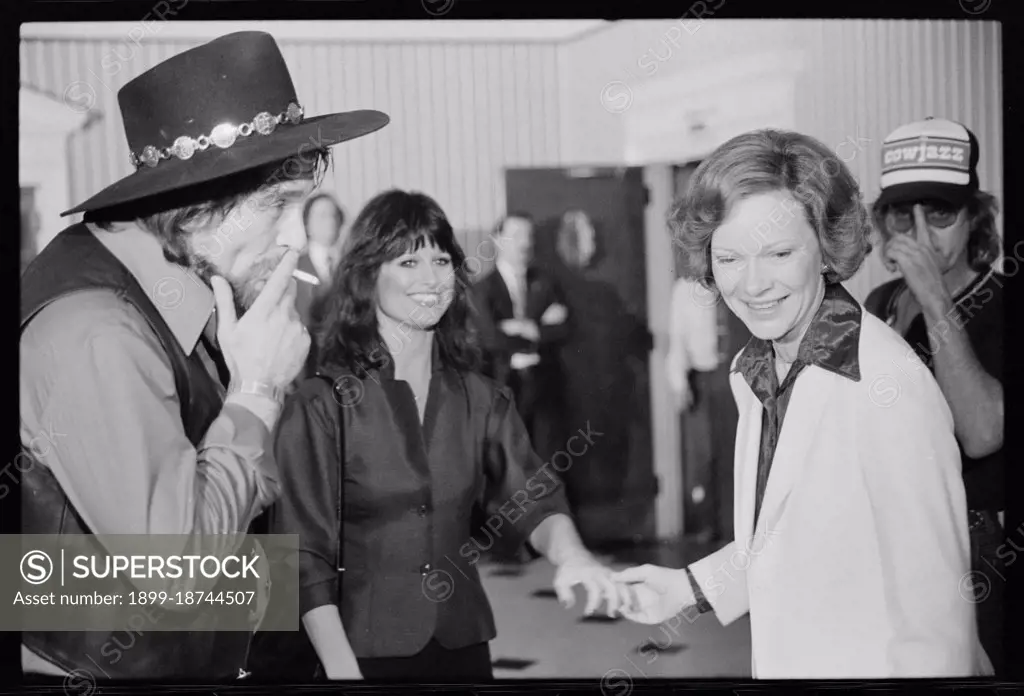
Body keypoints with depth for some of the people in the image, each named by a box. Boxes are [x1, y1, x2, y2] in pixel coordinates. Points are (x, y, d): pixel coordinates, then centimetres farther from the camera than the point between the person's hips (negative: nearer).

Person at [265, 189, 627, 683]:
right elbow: (306, 559, -10)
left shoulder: (480, 399, 4)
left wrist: (569, 551, -28)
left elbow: (531, 501, -7)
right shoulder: (320, 405, -9)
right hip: (367, 652, -4)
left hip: (464, 645, 4)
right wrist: (343, 671, -18)